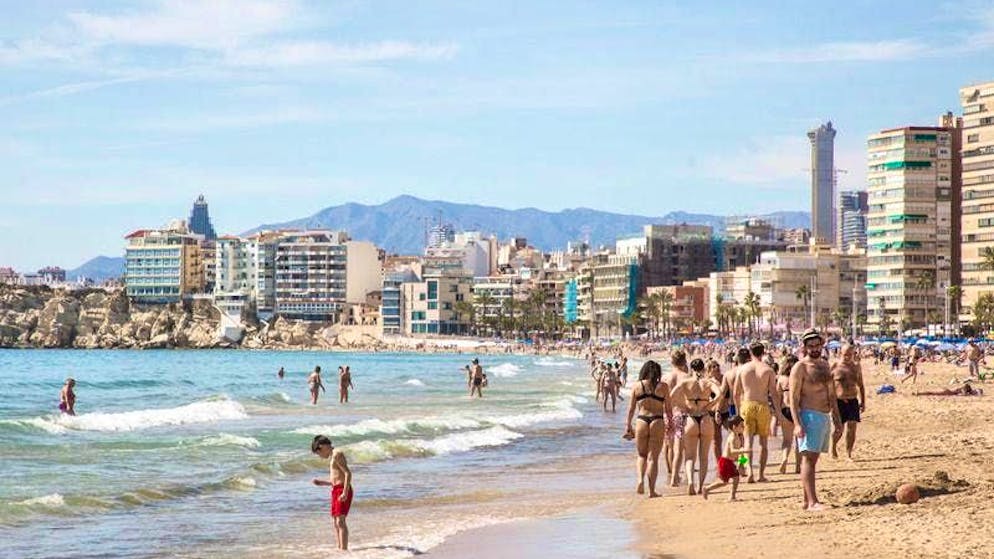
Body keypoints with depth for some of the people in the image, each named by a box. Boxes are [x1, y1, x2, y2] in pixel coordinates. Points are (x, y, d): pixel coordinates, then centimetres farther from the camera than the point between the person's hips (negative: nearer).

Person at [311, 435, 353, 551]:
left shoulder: (337, 454, -10)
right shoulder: (333, 457, 20)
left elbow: (348, 473, -19)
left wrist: (345, 493, -24)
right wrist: (322, 482, 19)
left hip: (342, 490, -10)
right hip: (335, 490, 10)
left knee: (340, 521, -15)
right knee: (335, 522, 10)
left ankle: (344, 549, -19)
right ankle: (340, 549, 13)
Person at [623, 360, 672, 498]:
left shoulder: (636, 386, 4)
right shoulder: (663, 386, 2)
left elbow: (631, 409, 6)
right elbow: (668, 409, 4)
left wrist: (628, 426, 14)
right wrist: (670, 424, 16)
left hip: (641, 421, 1)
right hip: (658, 422, -1)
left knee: (641, 455, 18)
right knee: (653, 457, 4)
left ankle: (640, 480, -5)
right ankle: (652, 490, 2)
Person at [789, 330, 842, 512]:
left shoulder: (824, 365, 16)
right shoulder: (800, 368, -9)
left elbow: (831, 393, 23)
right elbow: (794, 398, -14)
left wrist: (836, 416, 19)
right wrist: (797, 424, -22)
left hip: (824, 417, 8)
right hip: (810, 416, -8)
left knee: (813, 458, 10)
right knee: (808, 459, -11)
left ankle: (807, 501, 13)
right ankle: (812, 502, -17)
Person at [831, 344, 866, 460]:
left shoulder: (856, 367, 9)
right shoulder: (835, 367, -3)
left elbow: (861, 386, 17)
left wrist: (863, 402, 12)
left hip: (853, 401, 3)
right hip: (839, 401, -3)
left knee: (852, 428, -3)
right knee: (839, 429, -4)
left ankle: (848, 454, 6)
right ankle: (834, 446, 26)